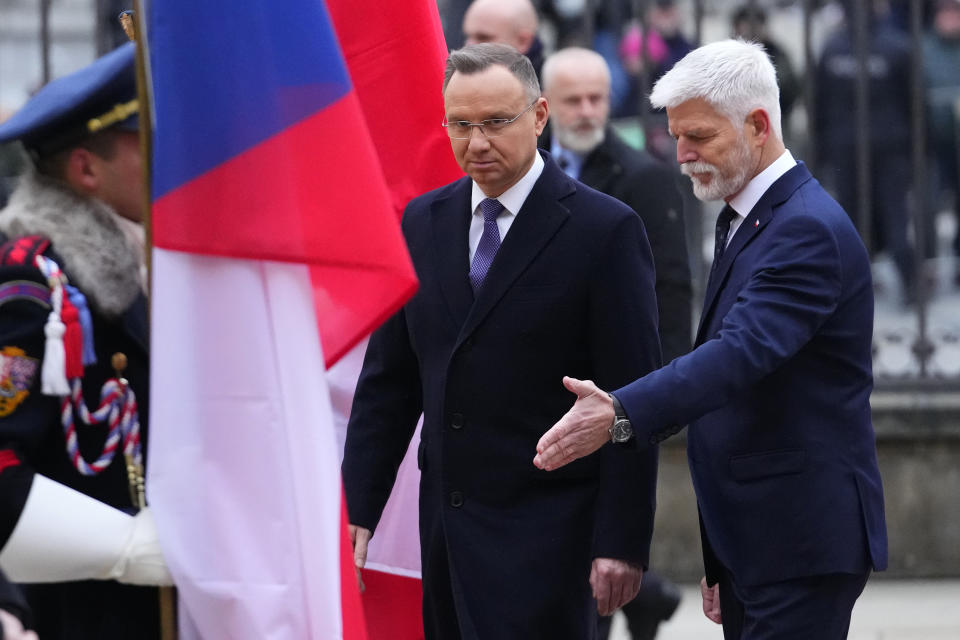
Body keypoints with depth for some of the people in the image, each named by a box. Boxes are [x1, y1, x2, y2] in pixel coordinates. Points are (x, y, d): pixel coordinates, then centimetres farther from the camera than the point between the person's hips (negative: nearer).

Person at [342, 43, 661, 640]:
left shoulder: (605, 229, -7)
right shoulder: (423, 222, 11)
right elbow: (388, 380, 12)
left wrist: (623, 542, -13)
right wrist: (358, 508, 4)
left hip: (544, 525, -6)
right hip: (445, 521, 6)